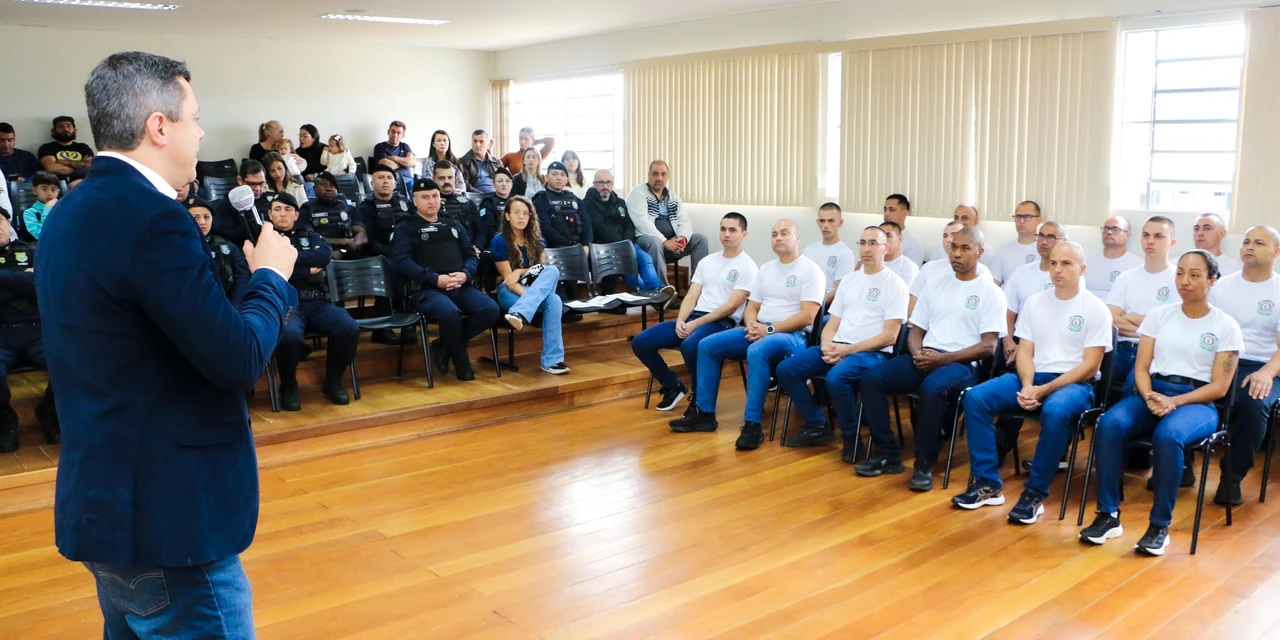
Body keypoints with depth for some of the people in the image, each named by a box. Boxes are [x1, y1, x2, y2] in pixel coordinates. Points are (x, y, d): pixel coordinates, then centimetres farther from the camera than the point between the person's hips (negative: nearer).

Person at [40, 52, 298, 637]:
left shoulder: (70, 213, 8)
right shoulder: (151, 217, -22)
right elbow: (238, 361, -22)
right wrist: (271, 276, -7)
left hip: (104, 499, 10)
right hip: (165, 512, -10)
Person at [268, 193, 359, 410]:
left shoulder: (309, 235, 22)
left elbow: (325, 255, 0)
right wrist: (308, 270, -1)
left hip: (317, 302, 3)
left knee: (350, 328, -26)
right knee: (289, 335, -37)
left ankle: (333, 381, -1)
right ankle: (288, 386, -8)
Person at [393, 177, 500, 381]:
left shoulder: (454, 225, 26)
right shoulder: (406, 228, 11)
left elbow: (471, 255, 19)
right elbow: (403, 262, -4)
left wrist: (465, 274, -6)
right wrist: (436, 279, -15)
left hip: (461, 286, 5)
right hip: (427, 289, -5)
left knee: (491, 310, -24)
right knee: (450, 313, -38)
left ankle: (444, 345, -3)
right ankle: (461, 362, -10)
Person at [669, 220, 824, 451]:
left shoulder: (810, 270, -5)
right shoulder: (766, 269, 17)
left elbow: (807, 316, -15)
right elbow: (751, 307, 17)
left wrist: (769, 329, -18)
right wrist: (752, 325, -7)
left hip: (792, 335, -8)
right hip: (758, 331, 8)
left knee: (756, 352, -39)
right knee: (707, 345, -6)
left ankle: (752, 424, -33)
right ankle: (704, 413, -2)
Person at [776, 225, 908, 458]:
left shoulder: (894, 284, -3)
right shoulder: (848, 280, 17)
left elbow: (889, 336, -10)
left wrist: (848, 350, -16)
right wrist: (827, 346, -7)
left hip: (872, 352, -7)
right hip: (837, 347, 7)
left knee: (835, 378, -36)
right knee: (786, 369, -10)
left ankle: (851, 435, -10)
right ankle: (817, 427, 3)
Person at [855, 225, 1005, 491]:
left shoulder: (990, 292, 1)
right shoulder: (936, 285, 17)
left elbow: (988, 346, -8)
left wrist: (943, 358, -17)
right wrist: (918, 354, -7)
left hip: (961, 364, -6)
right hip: (925, 358, 6)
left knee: (932, 387, -38)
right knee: (871, 377, -16)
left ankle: (925, 462, -21)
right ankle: (888, 452, -9)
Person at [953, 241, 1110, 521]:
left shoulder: (1096, 309, -4)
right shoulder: (1034, 302, 10)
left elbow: (1089, 366, -9)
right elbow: (1025, 351, 7)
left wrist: (1045, 390, -18)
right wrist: (1027, 385, -14)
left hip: (1074, 383, -4)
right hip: (1033, 377, 5)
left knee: (1055, 411, -39)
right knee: (975, 398, -19)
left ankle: (1035, 493, -23)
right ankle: (989, 484, -13)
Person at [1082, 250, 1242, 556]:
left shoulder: (1226, 326, 3)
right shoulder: (1158, 315, 11)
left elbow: (1219, 387, -3)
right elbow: (1141, 368, 7)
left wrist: (1174, 402, -17)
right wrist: (1150, 398, -14)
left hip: (1197, 403, -3)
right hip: (1151, 394, 3)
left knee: (1167, 435, -38)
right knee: (1109, 424, -30)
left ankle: (1160, 525, -25)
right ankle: (1109, 515, -24)